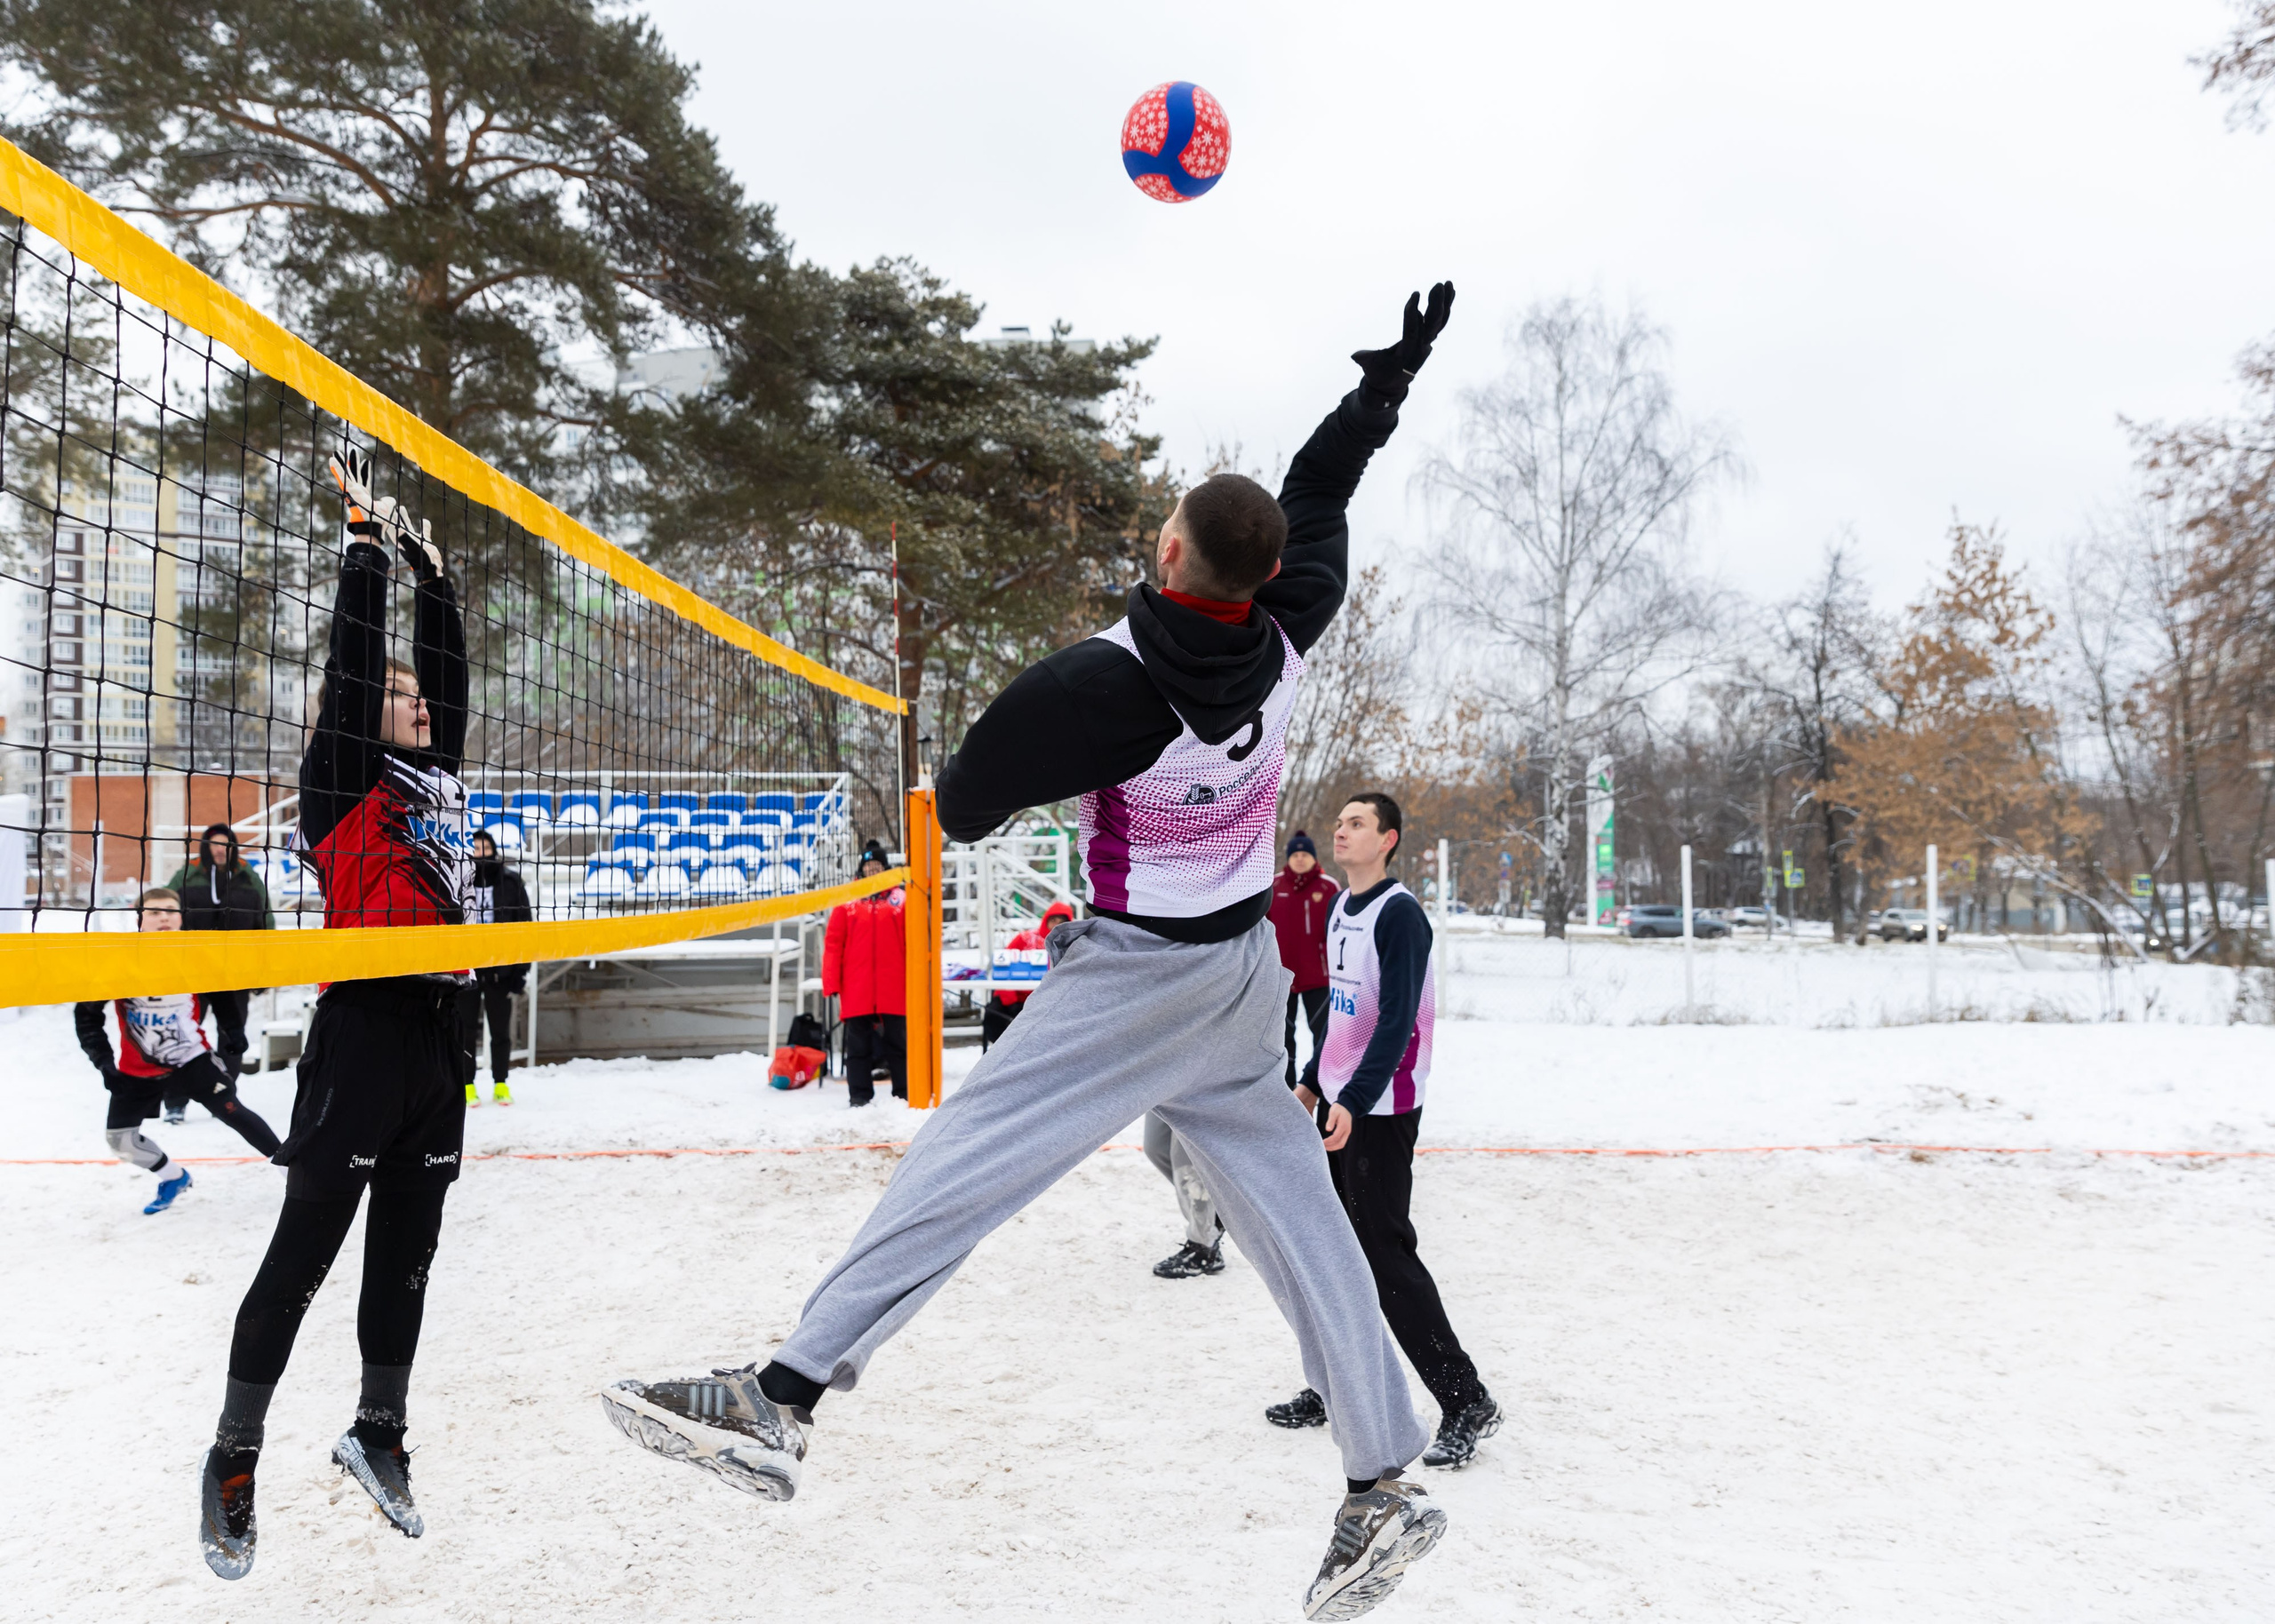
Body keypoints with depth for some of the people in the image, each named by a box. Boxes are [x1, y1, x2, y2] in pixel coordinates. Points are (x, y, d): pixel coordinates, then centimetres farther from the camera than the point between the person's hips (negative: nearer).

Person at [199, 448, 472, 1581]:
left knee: (406, 1252, 14)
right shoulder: (342, 778, -1)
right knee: (304, 1253, 1)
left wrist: (428, 565, 21)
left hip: (437, 1035, 6)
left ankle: (377, 1435, 28)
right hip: (361, 1032, -6)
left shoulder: (438, 773, 16)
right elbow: (355, 653, -8)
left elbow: (447, 657, 18)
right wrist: (366, 539, -5)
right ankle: (234, 1457, 16)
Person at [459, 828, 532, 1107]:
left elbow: (524, 927, 3)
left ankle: (500, 1084, 20)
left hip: (499, 968, 0)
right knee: (466, 1029, 7)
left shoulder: (511, 882, 0)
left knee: (501, 1029, 8)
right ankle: (467, 1085, 17)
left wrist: (522, 969, 0)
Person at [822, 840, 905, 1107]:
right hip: (856, 991, 0)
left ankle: (904, 1093, 15)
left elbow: (913, 942, 3)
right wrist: (832, 983, -4)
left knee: (898, 1042, 7)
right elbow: (833, 944, 3)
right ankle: (859, 1096, 13)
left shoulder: (900, 900, 4)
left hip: (894, 988, 0)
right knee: (858, 1045, 6)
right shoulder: (847, 902, 5)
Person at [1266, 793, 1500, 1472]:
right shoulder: (1340, 910, 12)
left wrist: (1355, 1100, -28)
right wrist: (1313, 1082, 22)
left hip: (1381, 1109, -9)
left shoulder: (1399, 913, -15)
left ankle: (1467, 1403, 1)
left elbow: (1397, 1021, -22)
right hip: (1339, 1102, 9)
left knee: (1384, 1252, -8)